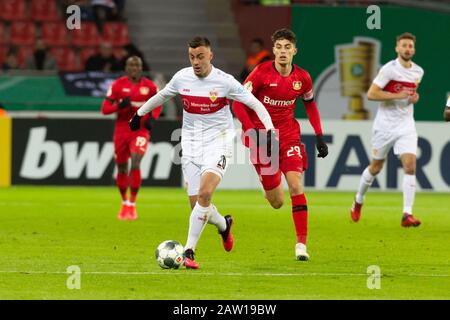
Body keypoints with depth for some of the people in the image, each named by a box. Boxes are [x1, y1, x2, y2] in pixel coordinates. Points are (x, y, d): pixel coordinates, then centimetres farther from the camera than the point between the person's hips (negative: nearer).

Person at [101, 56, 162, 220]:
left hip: (140, 130, -1)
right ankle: (124, 203, 32)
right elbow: (105, 108, -4)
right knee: (122, 168, 9)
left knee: (135, 163, -19)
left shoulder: (149, 86, -2)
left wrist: (151, 118, -5)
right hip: (121, 130, 1)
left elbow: (158, 104, 14)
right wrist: (120, 106, -23)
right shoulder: (118, 85, -4)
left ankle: (132, 205, -10)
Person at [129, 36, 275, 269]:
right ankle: (224, 225, 34)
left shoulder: (225, 81, -10)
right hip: (190, 143, 4)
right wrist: (140, 113, 30)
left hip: (217, 142, -4)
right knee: (197, 204, 0)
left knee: (204, 194, -24)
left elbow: (255, 104, -5)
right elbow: (161, 95, 22)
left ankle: (189, 250, -17)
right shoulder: (182, 77, 1)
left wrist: (270, 129, -16)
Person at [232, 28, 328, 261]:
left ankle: (301, 242, -13)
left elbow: (310, 104, 17)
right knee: (277, 202, 1)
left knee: (296, 185, -18)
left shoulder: (302, 78, -2)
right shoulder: (261, 73, -13)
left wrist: (319, 136, 10)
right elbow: (237, 103, -13)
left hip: (288, 134, 2)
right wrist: (254, 133, -24)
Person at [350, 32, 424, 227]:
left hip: (406, 125, 3)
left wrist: (414, 97, 4)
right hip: (385, 125, -3)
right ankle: (358, 201, 37)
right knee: (376, 167, 11)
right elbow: (371, 94, -18)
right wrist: (398, 95, -23)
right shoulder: (389, 69, -13)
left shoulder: (418, 72, 6)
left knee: (410, 166, -14)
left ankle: (407, 215, -17)